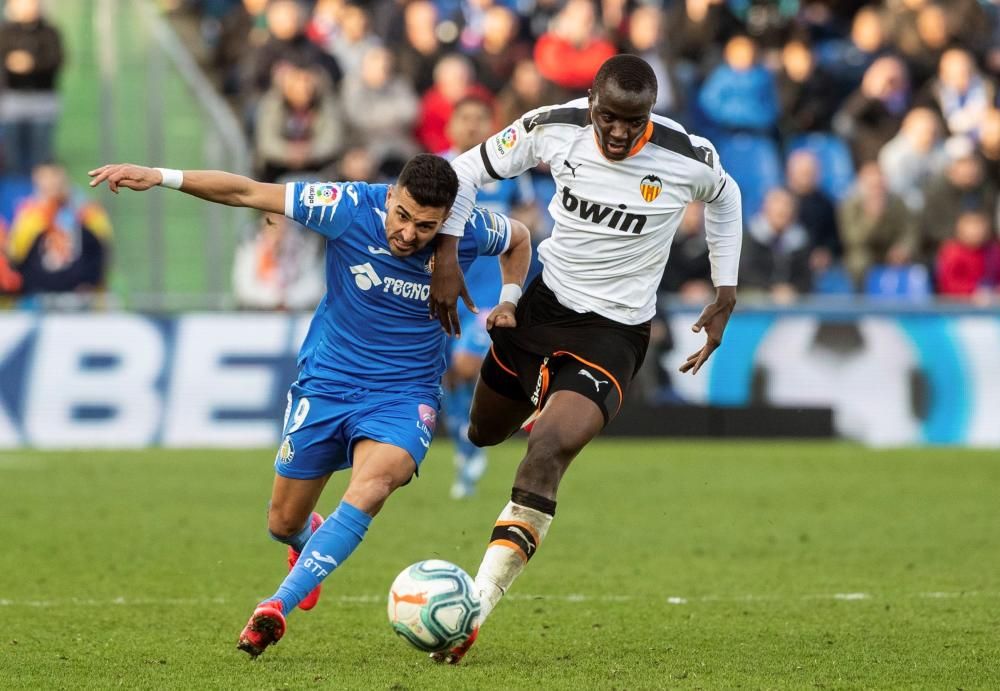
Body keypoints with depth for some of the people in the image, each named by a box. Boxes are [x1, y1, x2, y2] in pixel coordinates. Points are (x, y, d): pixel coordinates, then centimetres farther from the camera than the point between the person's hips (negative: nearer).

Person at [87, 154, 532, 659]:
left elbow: (518, 238, 11)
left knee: (369, 489, -31)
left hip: (404, 395, -1)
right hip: (326, 385, 1)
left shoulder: (469, 231, -14)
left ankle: (278, 606, -26)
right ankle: (310, 542, 50)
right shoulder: (350, 208, -19)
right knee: (283, 524, 10)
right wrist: (161, 177, -26)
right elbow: (247, 192, -17)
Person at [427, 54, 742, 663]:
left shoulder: (689, 158, -19)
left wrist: (725, 297, 7)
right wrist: (446, 257, -10)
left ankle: (473, 611, -24)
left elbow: (725, 198, 6)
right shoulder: (553, 128, -15)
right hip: (548, 298, 4)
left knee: (546, 452, -26)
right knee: (485, 434, 22)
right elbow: (470, 168, -1)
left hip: (613, 332, -4)